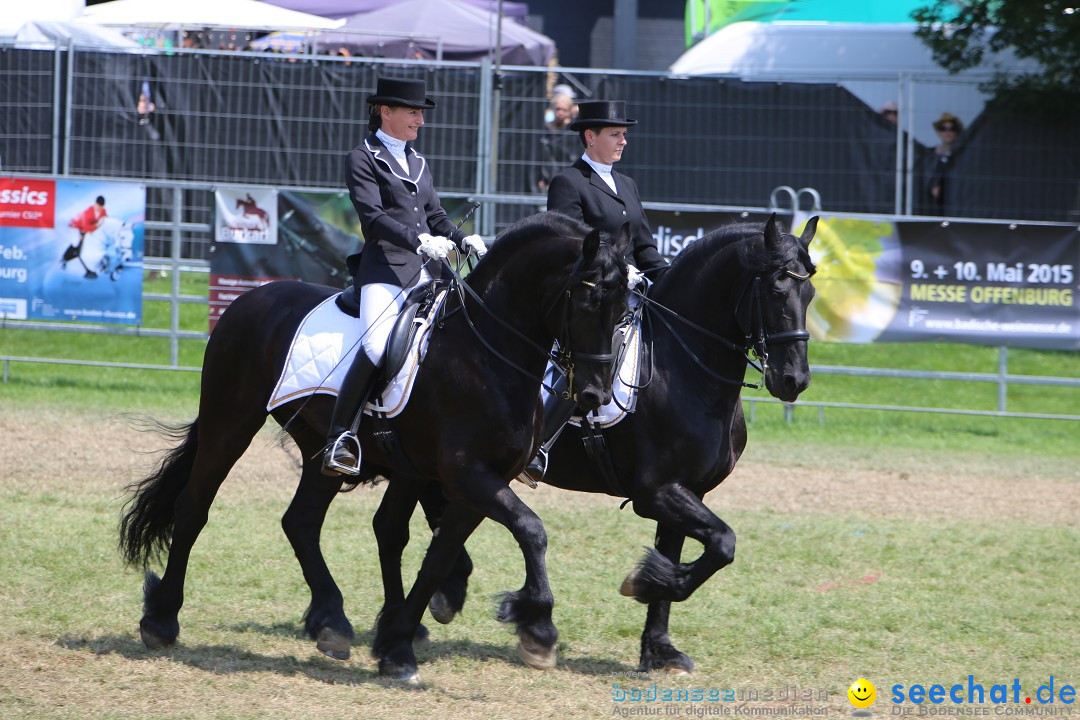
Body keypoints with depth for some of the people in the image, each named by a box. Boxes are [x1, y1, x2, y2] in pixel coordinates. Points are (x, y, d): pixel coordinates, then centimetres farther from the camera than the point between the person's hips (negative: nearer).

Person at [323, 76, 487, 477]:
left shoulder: (418, 163, 23)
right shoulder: (363, 159, 2)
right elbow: (373, 216, -11)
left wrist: (464, 241, 2)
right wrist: (420, 241, -25)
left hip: (429, 271, 7)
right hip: (386, 268, -7)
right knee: (377, 347, -28)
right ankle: (339, 439, -21)